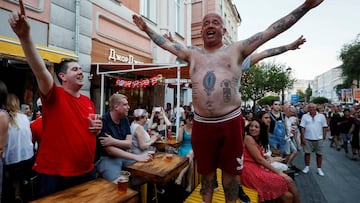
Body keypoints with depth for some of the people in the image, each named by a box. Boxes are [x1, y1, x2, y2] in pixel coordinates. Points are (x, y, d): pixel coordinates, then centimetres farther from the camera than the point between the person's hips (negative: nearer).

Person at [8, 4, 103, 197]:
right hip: (54, 175, -5)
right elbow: (40, 69, -29)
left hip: (86, 172, 6)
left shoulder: (88, 101, 6)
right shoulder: (54, 96, -10)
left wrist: (97, 128, -5)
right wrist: (24, 36, -42)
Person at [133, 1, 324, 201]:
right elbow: (166, 43, 18)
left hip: (231, 122, -1)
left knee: (231, 169, 16)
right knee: (206, 168, 21)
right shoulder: (192, 53, 11)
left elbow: (271, 31, 4)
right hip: (201, 124, 2)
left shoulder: (237, 49, 5)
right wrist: (147, 28, 21)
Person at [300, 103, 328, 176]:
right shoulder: (304, 116, 0)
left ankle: (319, 169, 21)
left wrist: (324, 137, 1)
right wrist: (303, 138, -6)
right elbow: (302, 127, -2)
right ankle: (307, 167, 21)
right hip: (308, 139, 0)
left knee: (319, 154, 8)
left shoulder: (321, 116, 2)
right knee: (307, 153, 6)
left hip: (319, 139, 1)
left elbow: (324, 127, 4)